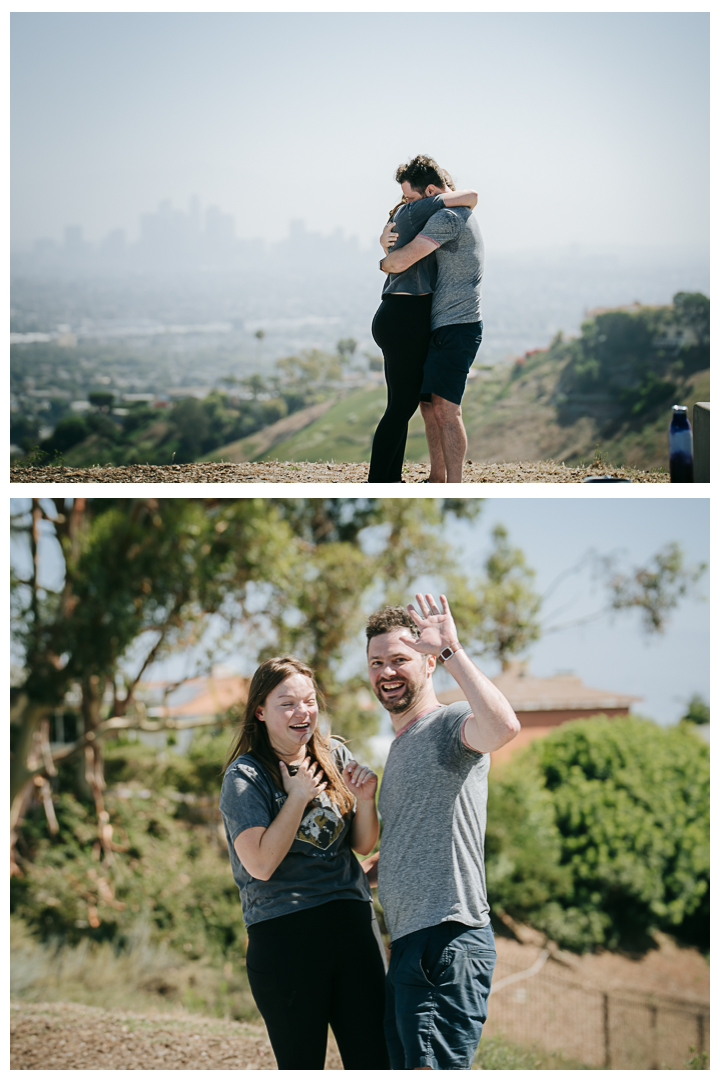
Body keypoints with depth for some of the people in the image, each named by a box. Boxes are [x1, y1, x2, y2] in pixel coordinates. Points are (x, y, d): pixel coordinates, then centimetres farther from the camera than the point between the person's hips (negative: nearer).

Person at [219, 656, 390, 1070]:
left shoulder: (335, 756, 10)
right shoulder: (245, 776, -4)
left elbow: (364, 844, 14)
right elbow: (260, 864, -14)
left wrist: (365, 800, -5)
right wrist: (298, 796, -13)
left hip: (353, 924, 4)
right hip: (285, 933, -4)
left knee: (374, 1060, 0)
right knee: (302, 1065, 1)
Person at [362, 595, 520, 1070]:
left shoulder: (452, 724, -7)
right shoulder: (402, 745, 24)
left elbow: (505, 726, -33)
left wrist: (452, 650, -27)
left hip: (448, 941, -10)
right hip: (408, 943, 10)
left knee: (431, 1069, -16)